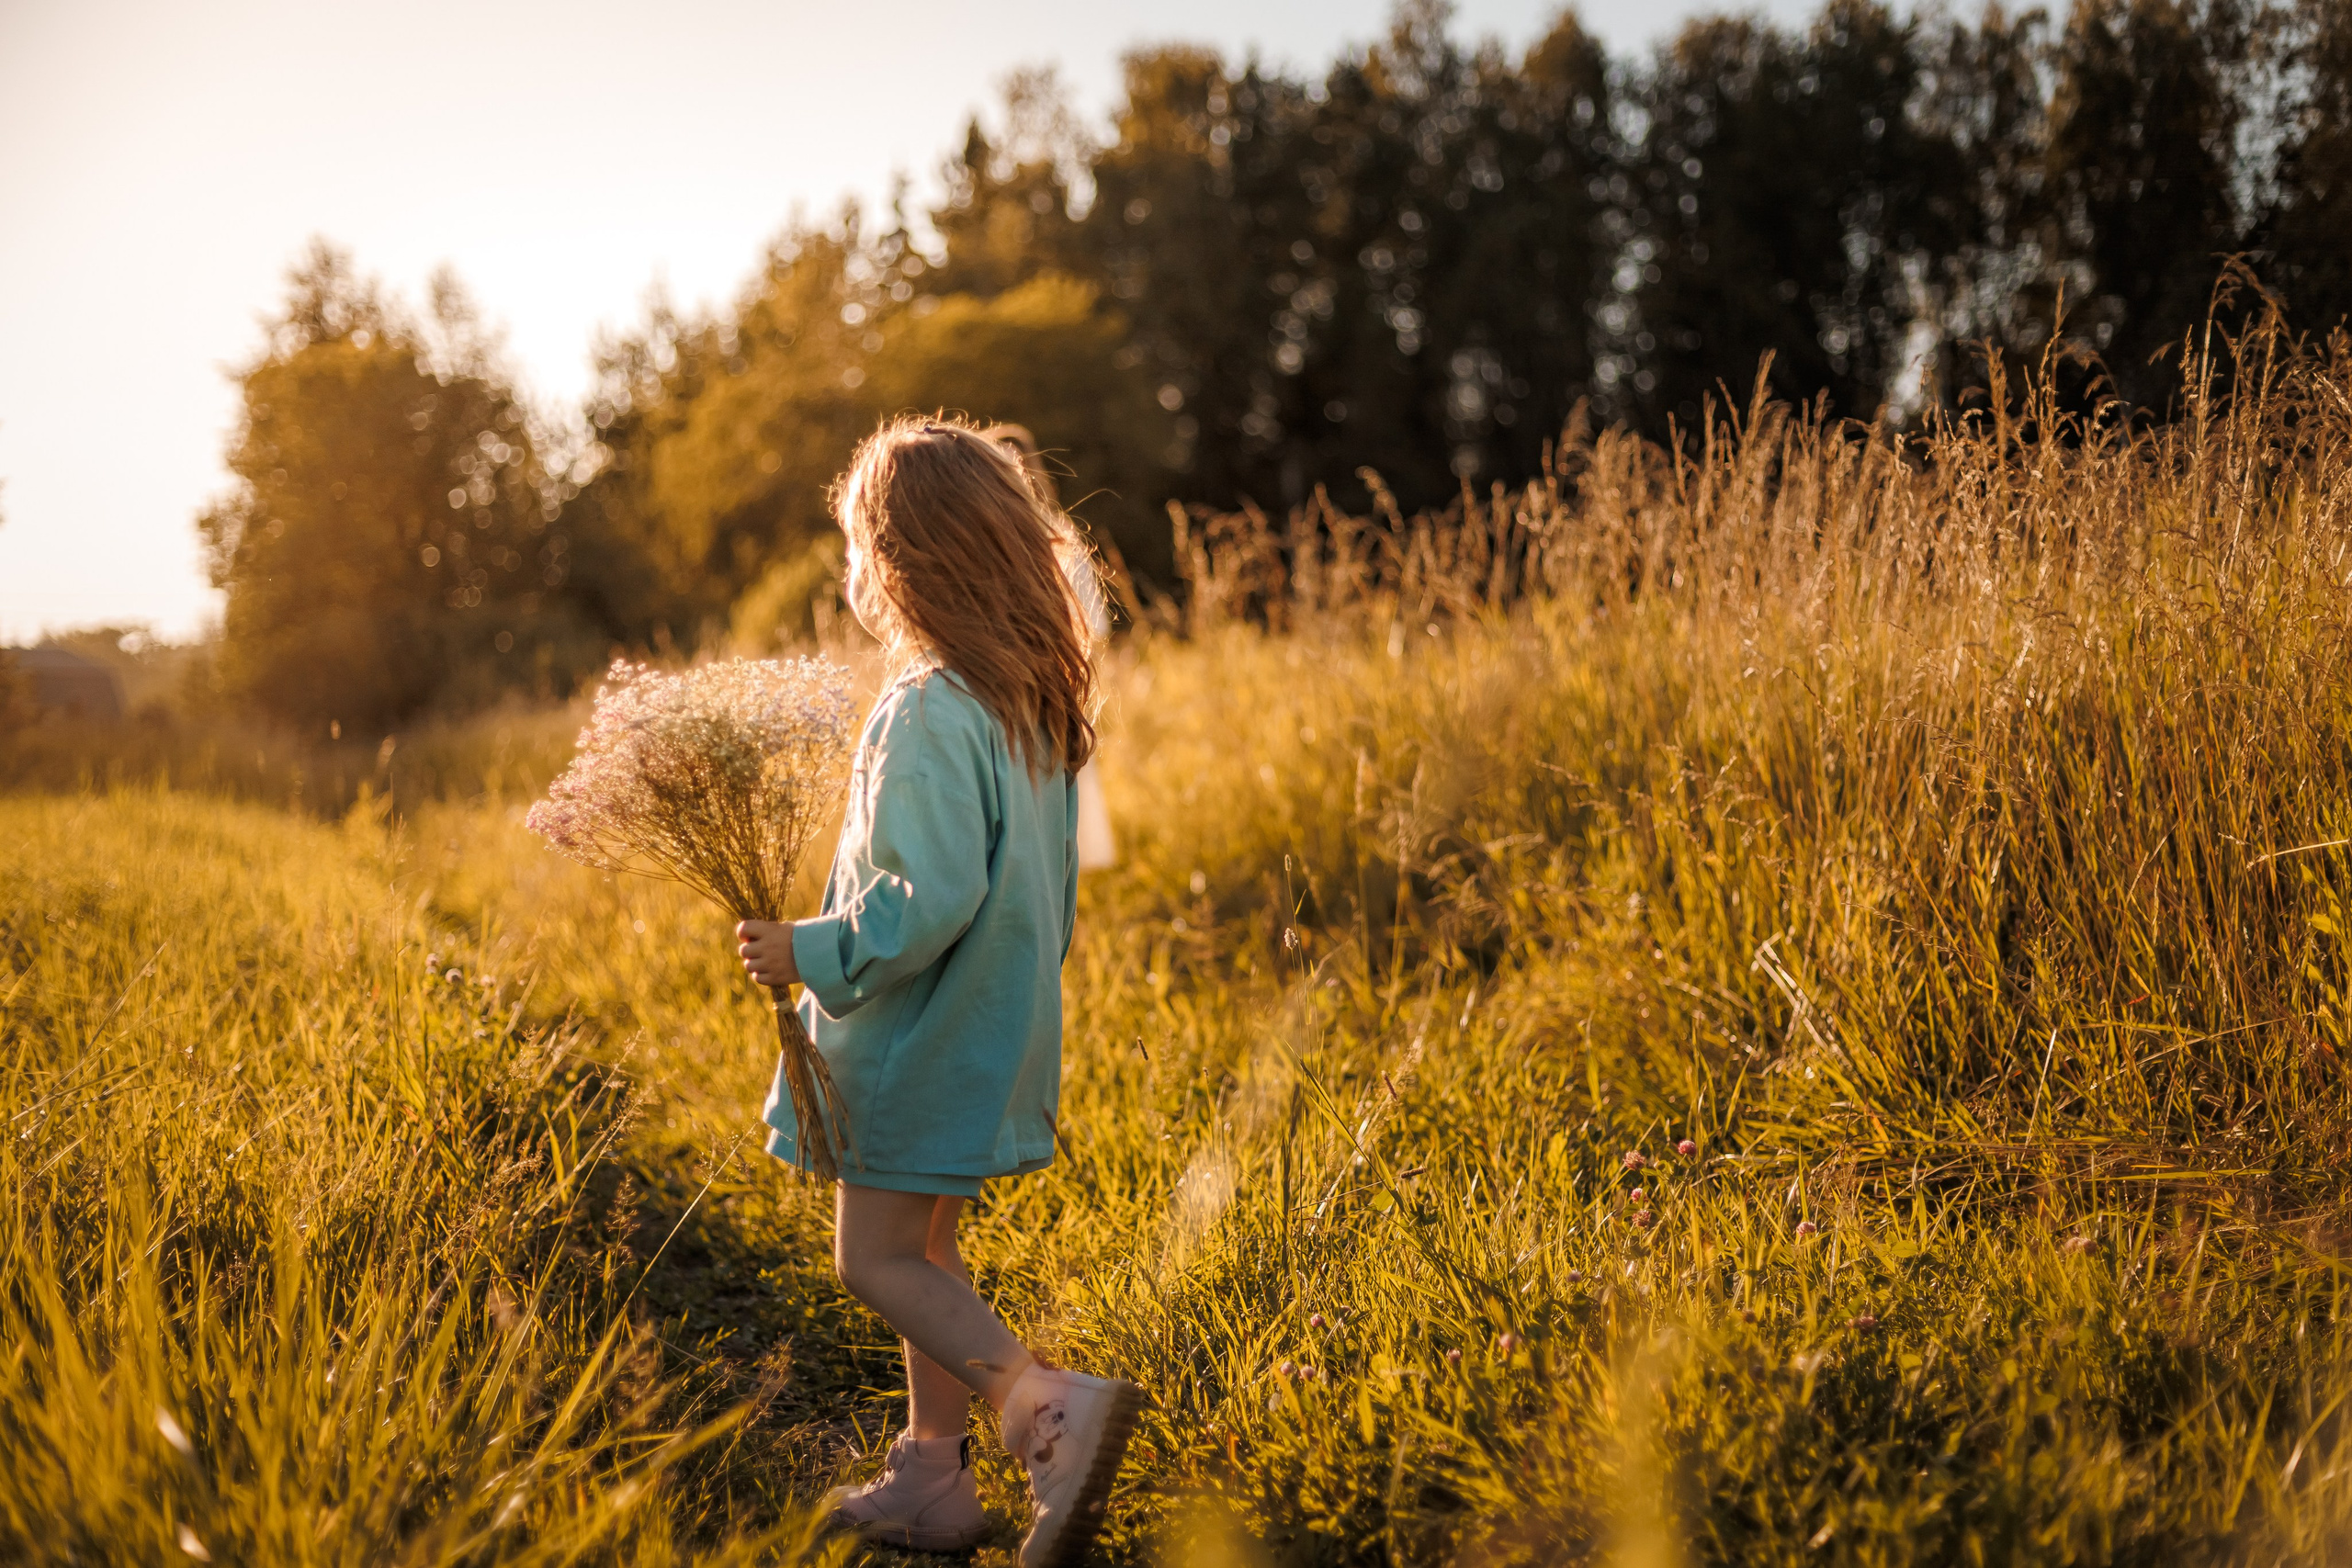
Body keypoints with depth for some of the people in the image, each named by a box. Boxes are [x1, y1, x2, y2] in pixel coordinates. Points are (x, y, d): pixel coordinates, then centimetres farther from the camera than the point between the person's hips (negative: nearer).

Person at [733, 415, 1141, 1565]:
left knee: (876, 1261, 0)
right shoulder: (1037, 703, 6)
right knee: (925, 1252, 18)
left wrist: (812, 951, -15)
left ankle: (1047, 1404, -16)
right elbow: (1046, 878, 13)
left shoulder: (928, 713, -22)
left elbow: (932, 898, -27)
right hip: (992, 1029, 9)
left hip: (920, 1036, -9)